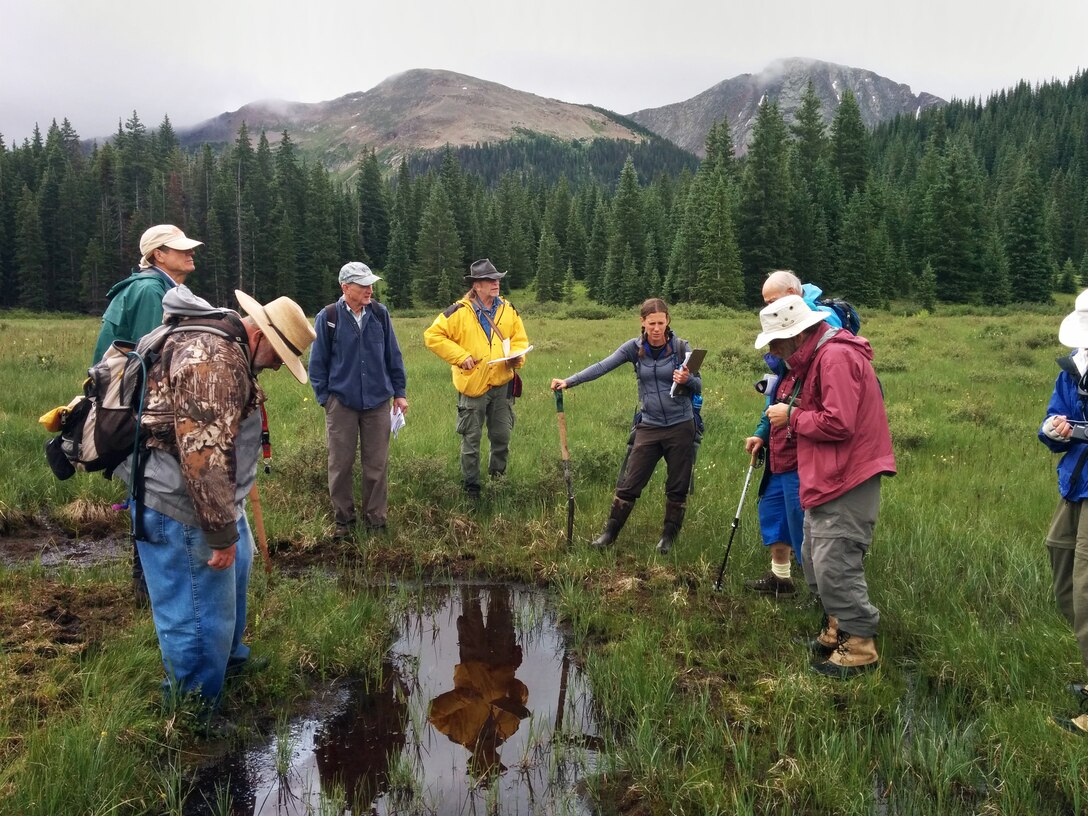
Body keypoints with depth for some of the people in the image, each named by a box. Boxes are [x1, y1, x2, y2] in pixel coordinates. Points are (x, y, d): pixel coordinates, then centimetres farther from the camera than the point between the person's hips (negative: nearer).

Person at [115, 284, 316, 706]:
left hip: (207, 494, 11)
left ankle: (229, 657, 49)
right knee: (198, 612, -1)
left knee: (233, 571, 29)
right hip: (180, 503, -11)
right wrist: (221, 532, -24)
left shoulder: (225, 346, 10)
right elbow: (205, 455, -30)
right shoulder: (212, 358, -25)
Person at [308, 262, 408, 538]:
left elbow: (393, 355, 9)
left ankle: (376, 518, 19)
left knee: (377, 464, 6)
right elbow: (317, 362, 2)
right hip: (341, 402, -2)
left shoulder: (380, 313, 2)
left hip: (378, 401, 2)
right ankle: (343, 519, 22)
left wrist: (399, 392, 8)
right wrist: (325, 398, -1)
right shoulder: (328, 318, -5)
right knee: (341, 464, 7)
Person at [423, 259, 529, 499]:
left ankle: (498, 477, 33)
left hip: (502, 384, 4)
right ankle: (471, 487, 19)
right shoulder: (460, 312, -10)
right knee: (471, 439, 7)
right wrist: (460, 356, -14)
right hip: (472, 385, -4)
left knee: (502, 436, 12)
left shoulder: (508, 310, 6)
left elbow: (520, 339, 15)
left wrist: (517, 356, -6)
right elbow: (433, 336, -9)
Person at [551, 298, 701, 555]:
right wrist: (569, 381, -25)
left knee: (677, 488, 9)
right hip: (649, 427, 1)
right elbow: (602, 366, -14)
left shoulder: (681, 347, -5)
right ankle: (610, 532, 15)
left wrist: (687, 380, -24)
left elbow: (698, 387, -1)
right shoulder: (635, 347, -3)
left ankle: (669, 537, 27)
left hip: (681, 427, 0)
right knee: (630, 484, 1)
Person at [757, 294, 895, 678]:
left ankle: (859, 645, 5)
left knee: (835, 563, -8)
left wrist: (791, 417, -13)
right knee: (816, 560, 18)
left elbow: (838, 423, -26)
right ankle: (838, 628, 31)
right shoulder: (815, 357, 15)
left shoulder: (836, 357, -19)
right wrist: (786, 408, 3)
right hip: (827, 478, 11)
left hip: (848, 481, -11)